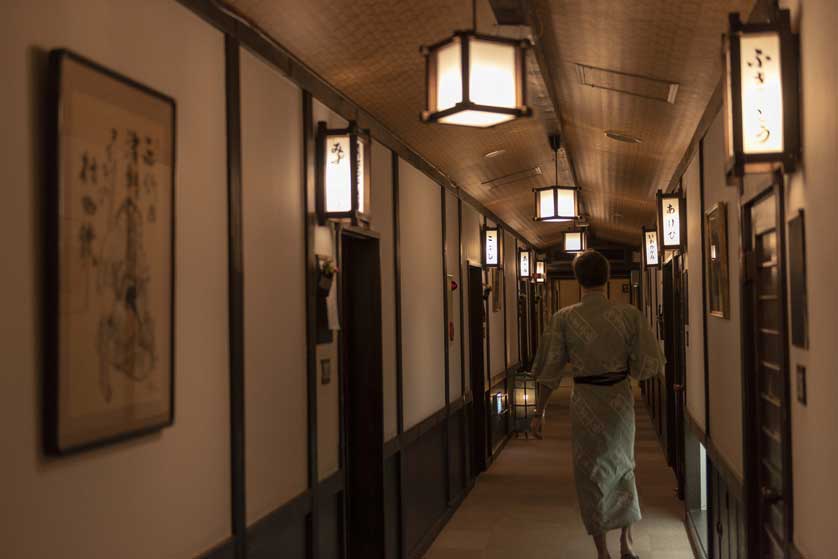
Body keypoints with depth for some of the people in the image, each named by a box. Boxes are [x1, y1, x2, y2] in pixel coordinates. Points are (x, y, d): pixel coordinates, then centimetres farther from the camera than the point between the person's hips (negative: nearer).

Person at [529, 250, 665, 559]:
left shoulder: (563, 318, -9)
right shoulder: (628, 314, -8)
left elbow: (548, 369, -6)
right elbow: (651, 363, -6)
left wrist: (539, 412, 3)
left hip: (585, 401, -1)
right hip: (620, 399, 2)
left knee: (591, 474, 12)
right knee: (623, 466, 22)